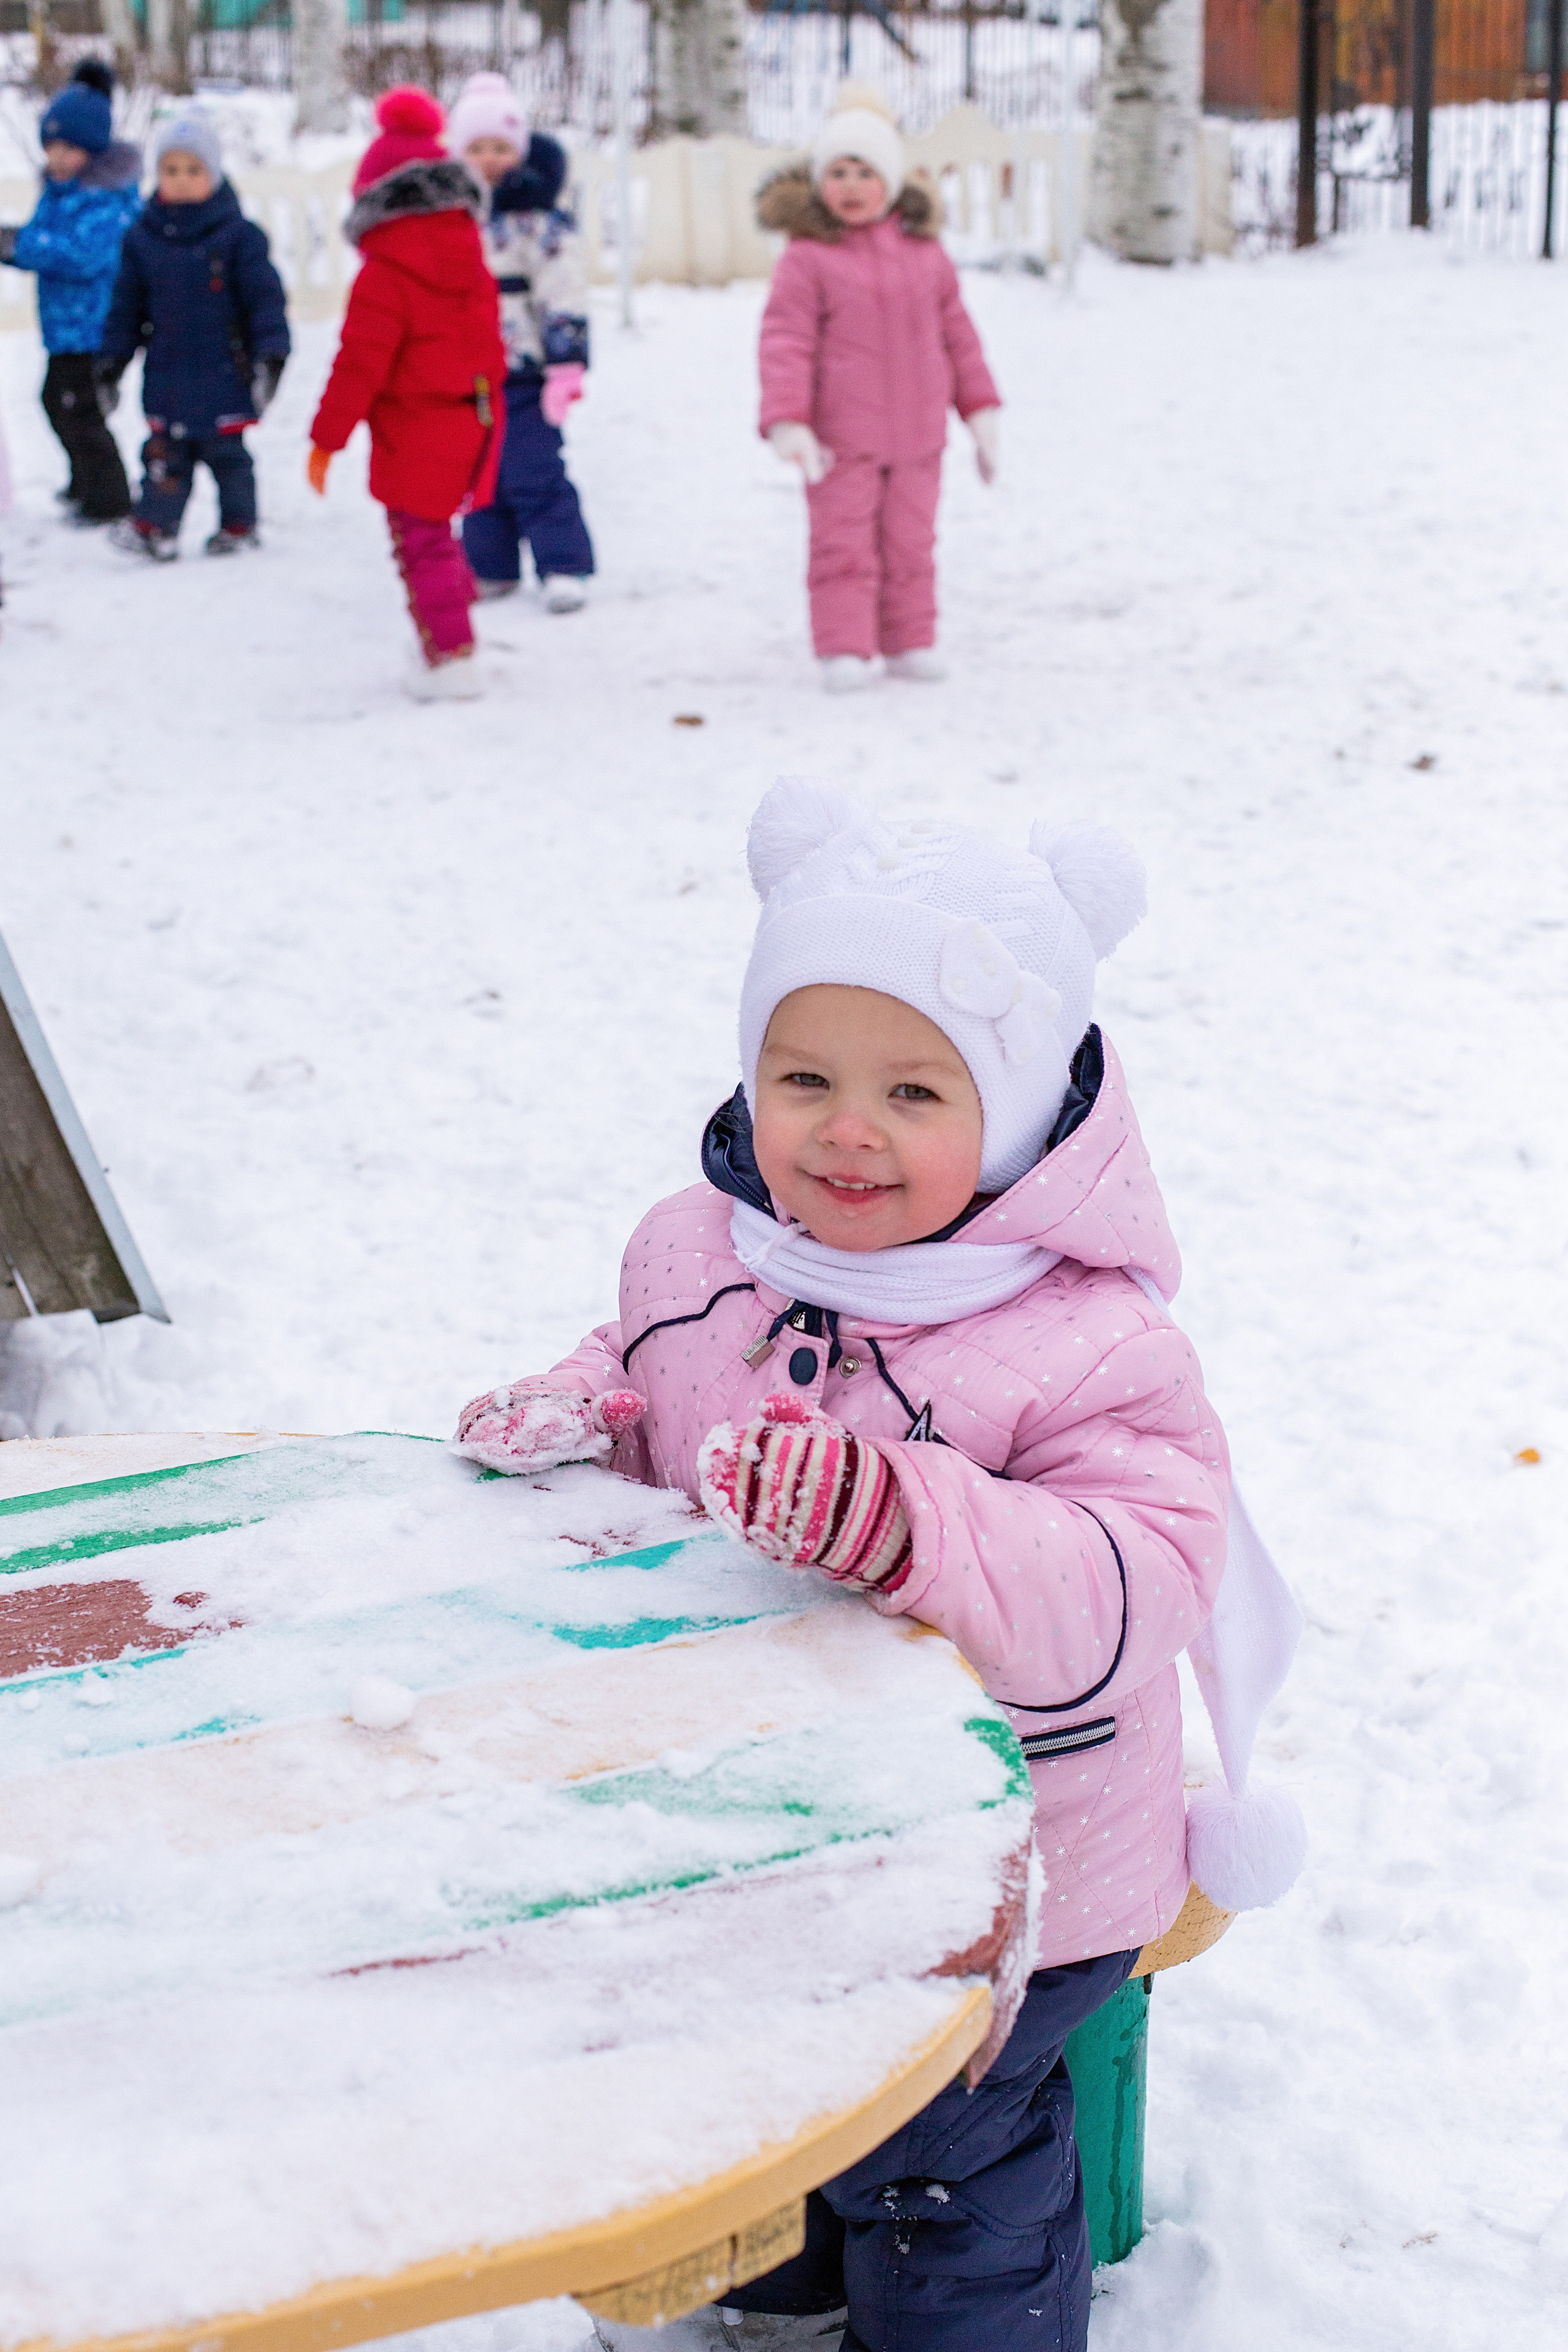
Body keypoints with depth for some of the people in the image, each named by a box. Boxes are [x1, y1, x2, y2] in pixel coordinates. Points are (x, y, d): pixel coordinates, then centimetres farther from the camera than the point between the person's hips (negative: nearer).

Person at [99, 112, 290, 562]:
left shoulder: (239, 235, -6)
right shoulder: (142, 238, 4)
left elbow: (265, 297, -5)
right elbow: (126, 306, 11)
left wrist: (270, 357, -13)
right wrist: (111, 363, 11)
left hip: (223, 375, -2)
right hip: (167, 375, 2)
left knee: (227, 453, 9)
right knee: (165, 453, 3)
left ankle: (238, 524, 23)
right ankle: (155, 525, 9)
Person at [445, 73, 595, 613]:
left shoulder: (538, 219, -10)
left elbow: (564, 296, -13)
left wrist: (566, 363, -18)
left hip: (523, 371, -7)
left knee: (534, 475, -8)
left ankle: (564, 567, -1)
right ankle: (490, 566, 22)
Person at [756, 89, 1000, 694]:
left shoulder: (924, 251, 8)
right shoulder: (807, 257, -7)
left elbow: (956, 331, 13)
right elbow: (785, 341, -11)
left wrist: (979, 408, 12)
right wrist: (786, 421, -21)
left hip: (916, 436, 4)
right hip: (840, 438, -4)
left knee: (911, 543, 11)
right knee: (843, 546, -3)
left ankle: (909, 643, 21)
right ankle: (844, 651, 2)